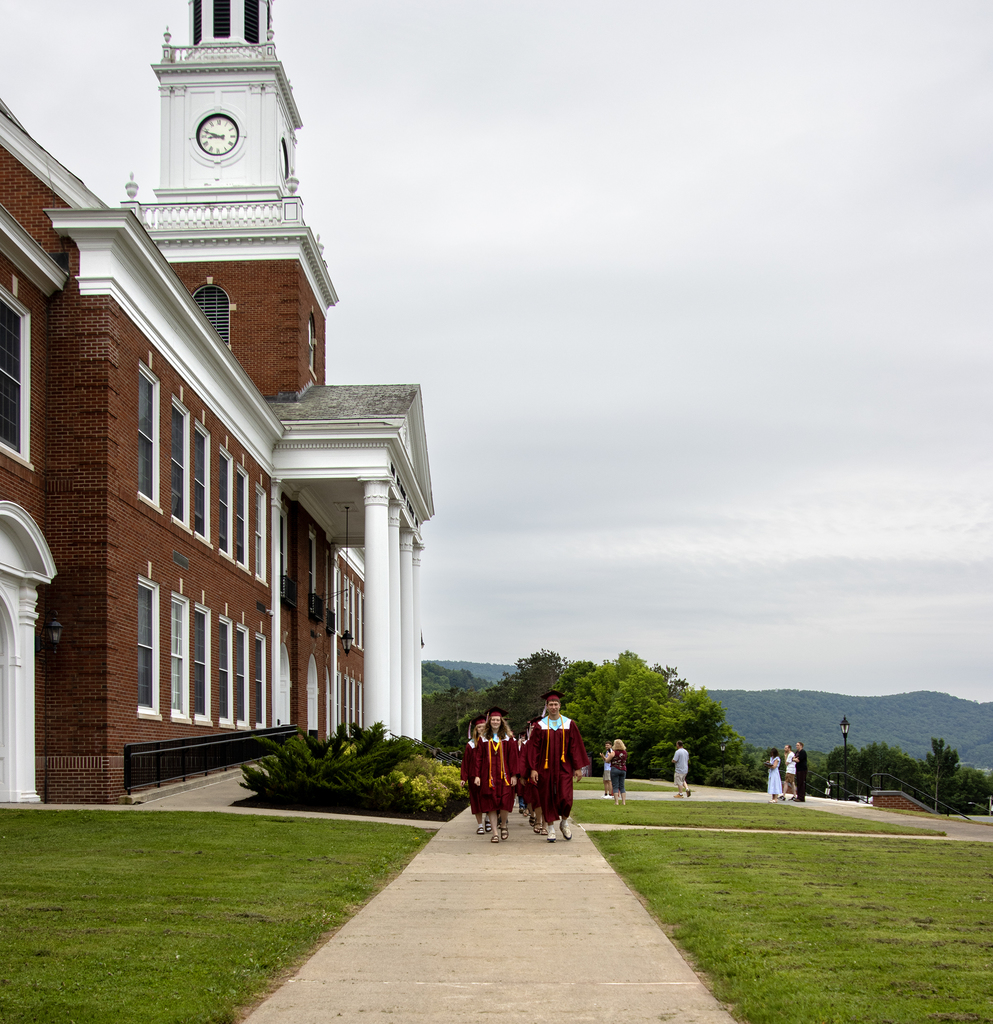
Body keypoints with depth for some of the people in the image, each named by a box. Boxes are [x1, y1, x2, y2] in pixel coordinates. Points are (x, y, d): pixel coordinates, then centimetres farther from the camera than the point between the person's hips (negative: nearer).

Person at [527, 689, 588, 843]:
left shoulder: (569, 724, 4)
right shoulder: (540, 725, 2)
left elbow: (576, 746, 5)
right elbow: (533, 748, 2)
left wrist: (578, 767, 1)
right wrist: (533, 768, -5)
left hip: (564, 767, 0)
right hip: (545, 768, 0)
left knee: (565, 798, -8)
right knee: (547, 799, 1)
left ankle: (565, 822, 18)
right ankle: (551, 828, 12)